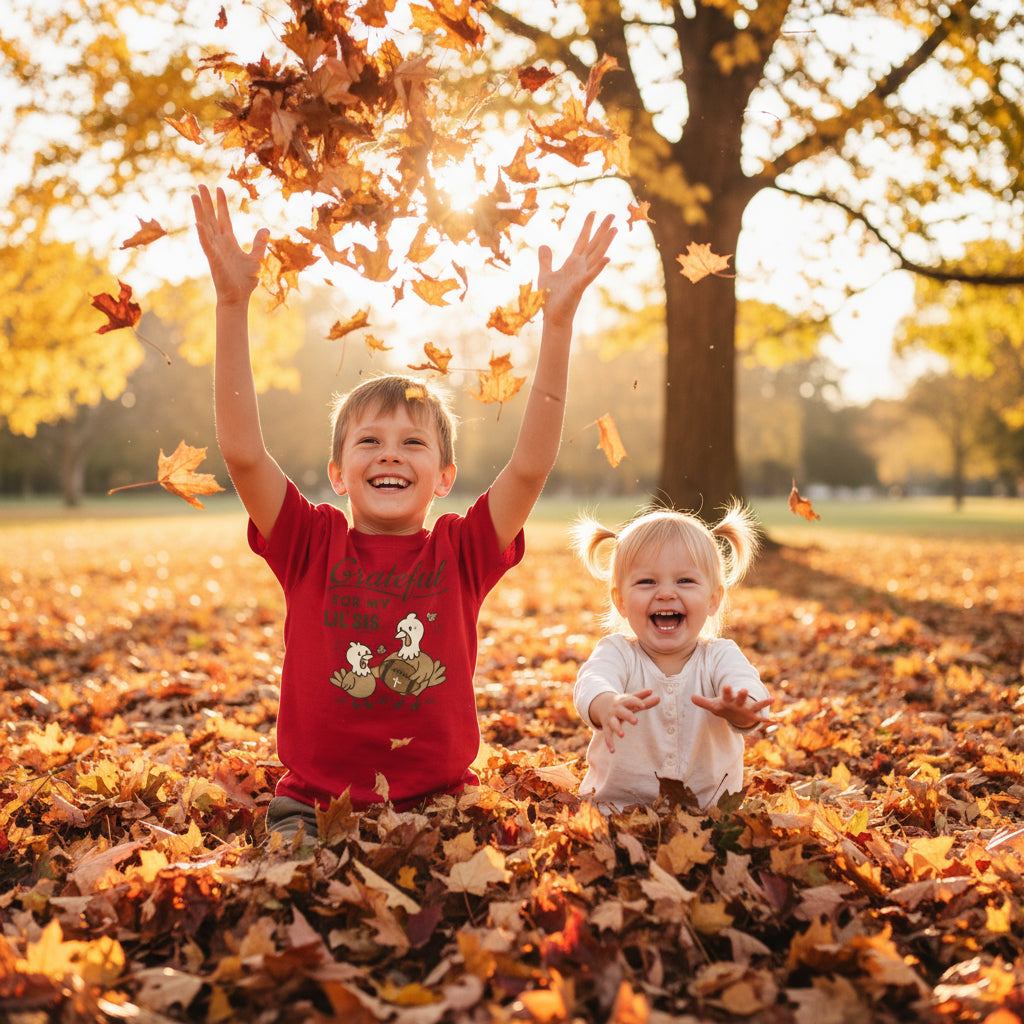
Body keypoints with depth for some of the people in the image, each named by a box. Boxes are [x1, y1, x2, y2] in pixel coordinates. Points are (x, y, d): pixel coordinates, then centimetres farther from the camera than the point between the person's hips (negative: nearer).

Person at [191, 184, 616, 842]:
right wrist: (233, 304, -19)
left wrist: (558, 322, -18)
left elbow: (531, 463, -11)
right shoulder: (312, 544, 0)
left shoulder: (460, 553, 1)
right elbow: (242, 450, -12)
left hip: (438, 801, 1)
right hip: (316, 801, 0)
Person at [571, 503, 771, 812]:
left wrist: (739, 709, -49)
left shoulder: (720, 656, -2)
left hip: (710, 807, 1)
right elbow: (592, 683, -26)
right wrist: (607, 705, -51)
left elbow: (747, 686, -23)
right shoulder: (617, 652, -4)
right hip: (616, 806, -1)